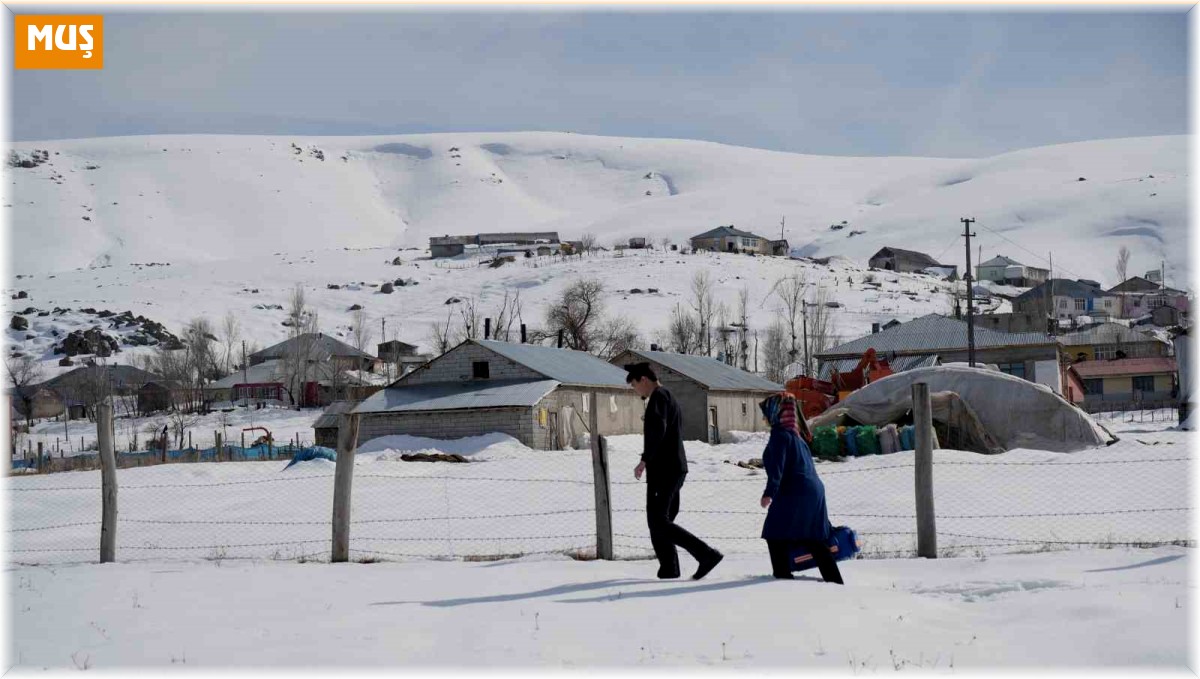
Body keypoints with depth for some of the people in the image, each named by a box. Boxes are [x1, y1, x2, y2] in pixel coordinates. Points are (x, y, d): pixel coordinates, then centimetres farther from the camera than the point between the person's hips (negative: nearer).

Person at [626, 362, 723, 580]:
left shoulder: (659, 397, -9)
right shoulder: (669, 399, 23)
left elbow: (658, 430, -23)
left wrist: (645, 460, -22)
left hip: (663, 470, -11)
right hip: (676, 469, 11)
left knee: (659, 523, -12)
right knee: (660, 521, 12)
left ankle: (707, 554, -19)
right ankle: (668, 570, 7)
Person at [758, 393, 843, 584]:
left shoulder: (780, 434, -9)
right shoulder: (795, 435, 20)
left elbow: (777, 466, -20)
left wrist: (769, 493, -27)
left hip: (794, 493, -10)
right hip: (814, 490, 10)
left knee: (776, 535, -3)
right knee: (813, 539, 16)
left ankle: (783, 575, -8)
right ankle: (834, 579, 17)